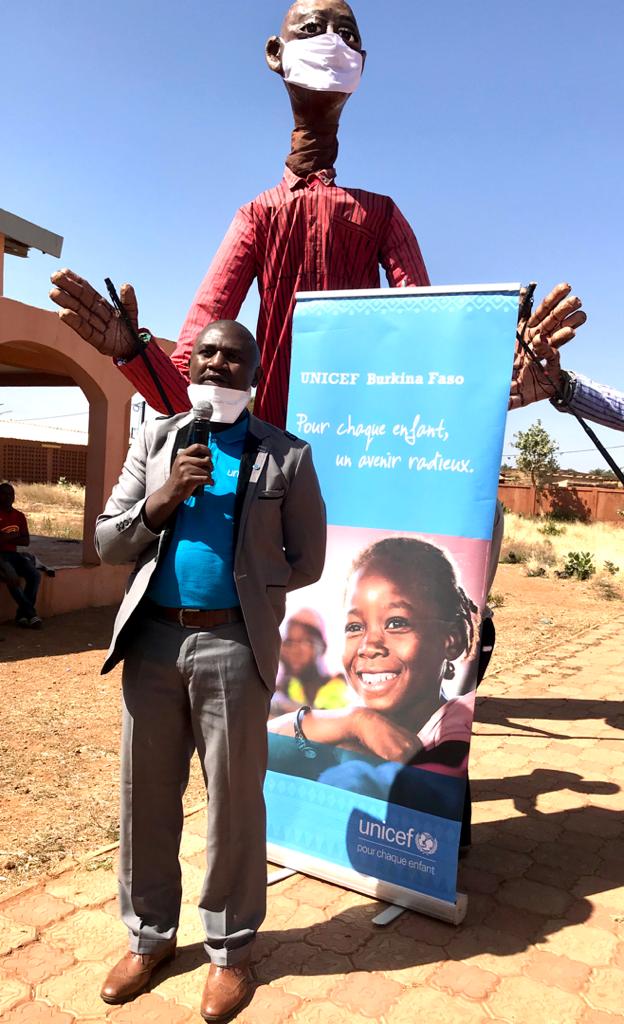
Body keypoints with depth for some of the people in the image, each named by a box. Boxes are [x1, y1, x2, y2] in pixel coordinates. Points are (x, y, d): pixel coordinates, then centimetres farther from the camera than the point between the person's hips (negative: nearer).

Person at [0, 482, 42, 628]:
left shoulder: (19, 516, 13)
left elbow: (26, 541, 6)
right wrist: (14, 536, -12)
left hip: (13, 554, 5)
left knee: (35, 575, -20)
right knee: (12, 578, -32)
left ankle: (22, 614, -12)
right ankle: (31, 613, -22)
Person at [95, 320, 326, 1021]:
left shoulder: (287, 456, 2)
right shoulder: (154, 439, 10)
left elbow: (306, 562, 4)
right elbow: (108, 544, 7)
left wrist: (239, 588, -5)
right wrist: (159, 501, -10)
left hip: (233, 644, -3)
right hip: (153, 639, 4)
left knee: (234, 802, 8)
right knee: (144, 796, 14)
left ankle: (230, 948, 29)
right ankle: (149, 936, 35)